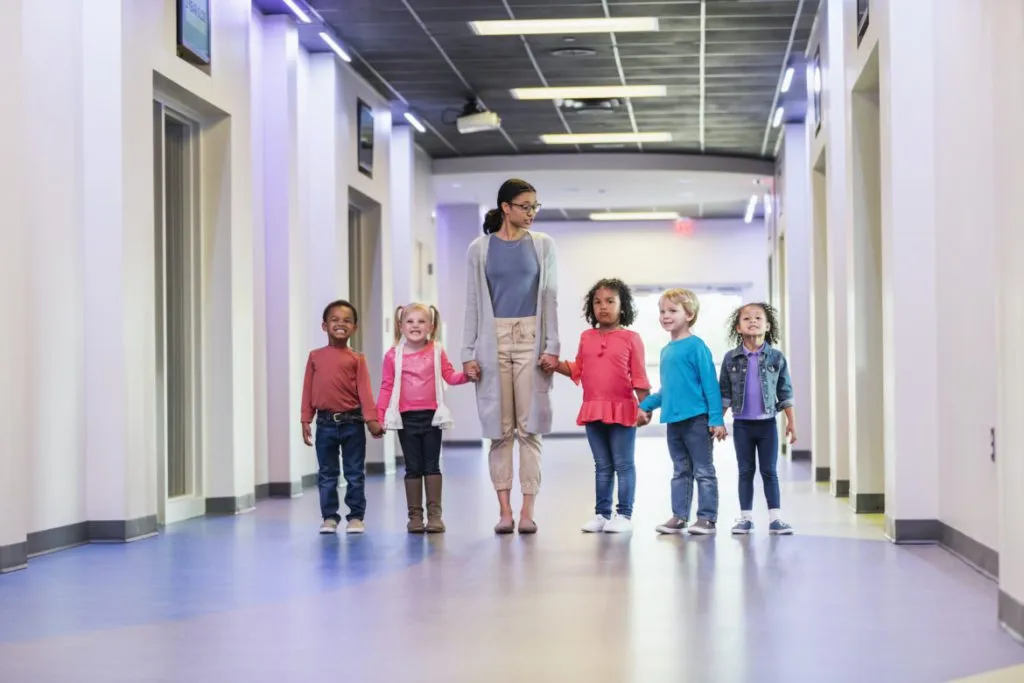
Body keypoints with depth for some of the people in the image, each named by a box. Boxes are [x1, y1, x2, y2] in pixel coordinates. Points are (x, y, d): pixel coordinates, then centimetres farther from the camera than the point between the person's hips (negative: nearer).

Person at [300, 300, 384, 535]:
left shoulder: (356, 359, -2)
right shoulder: (315, 357, 4)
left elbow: (364, 390, -7)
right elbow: (308, 390, 6)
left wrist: (371, 418, -16)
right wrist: (305, 420, 3)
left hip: (352, 423, -2)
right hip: (326, 423, 2)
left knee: (355, 473, 5)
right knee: (327, 474, 9)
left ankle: (356, 517, 14)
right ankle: (329, 517, 17)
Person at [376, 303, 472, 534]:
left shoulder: (436, 352, 2)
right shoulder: (393, 355, -1)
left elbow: (450, 376, 2)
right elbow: (386, 387, 0)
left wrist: (466, 375, -19)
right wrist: (379, 417, -4)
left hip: (432, 416, 0)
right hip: (407, 418, 0)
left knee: (432, 465, 3)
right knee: (413, 467, 6)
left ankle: (434, 514, 6)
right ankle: (415, 515, 10)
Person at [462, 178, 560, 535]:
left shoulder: (542, 245, 8)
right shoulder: (480, 248, 6)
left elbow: (550, 296, 5)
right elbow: (473, 302, 6)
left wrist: (552, 346, -3)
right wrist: (469, 353, 1)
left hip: (530, 340, 0)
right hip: (494, 341, 0)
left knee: (530, 427, -3)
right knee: (500, 429, 0)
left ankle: (527, 511, -1)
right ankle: (504, 510, 4)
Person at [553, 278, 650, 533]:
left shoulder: (631, 338, -4)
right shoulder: (586, 338, 8)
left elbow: (639, 377, -4)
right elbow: (577, 370, 13)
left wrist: (645, 406, -10)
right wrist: (555, 364, -2)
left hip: (621, 410, -4)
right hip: (593, 410, 4)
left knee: (623, 464, 2)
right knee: (602, 466, 12)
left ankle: (624, 515, 6)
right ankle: (602, 514, 17)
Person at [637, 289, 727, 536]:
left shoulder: (696, 346, -9)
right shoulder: (665, 351, 13)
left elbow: (710, 384, -12)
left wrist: (716, 418, -15)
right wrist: (646, 405, 16)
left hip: (696, 419, -7)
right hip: (673, 420, 7)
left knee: (703, 471, 1)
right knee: (681, 471, 14)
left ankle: (707, 517, 6)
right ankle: (679, 516, 18)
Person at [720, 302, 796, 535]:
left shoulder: (776, 357, -1)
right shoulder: (731, 358, 0)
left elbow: (785, 392, 3)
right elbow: (724, 393, 3)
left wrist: (791, 422, 1)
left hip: (767, 422, -1)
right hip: (742, 424, 1)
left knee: (769, 471, 3)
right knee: (745, 471, 7)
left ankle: (775, 517, 5)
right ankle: (746, 517, 13)